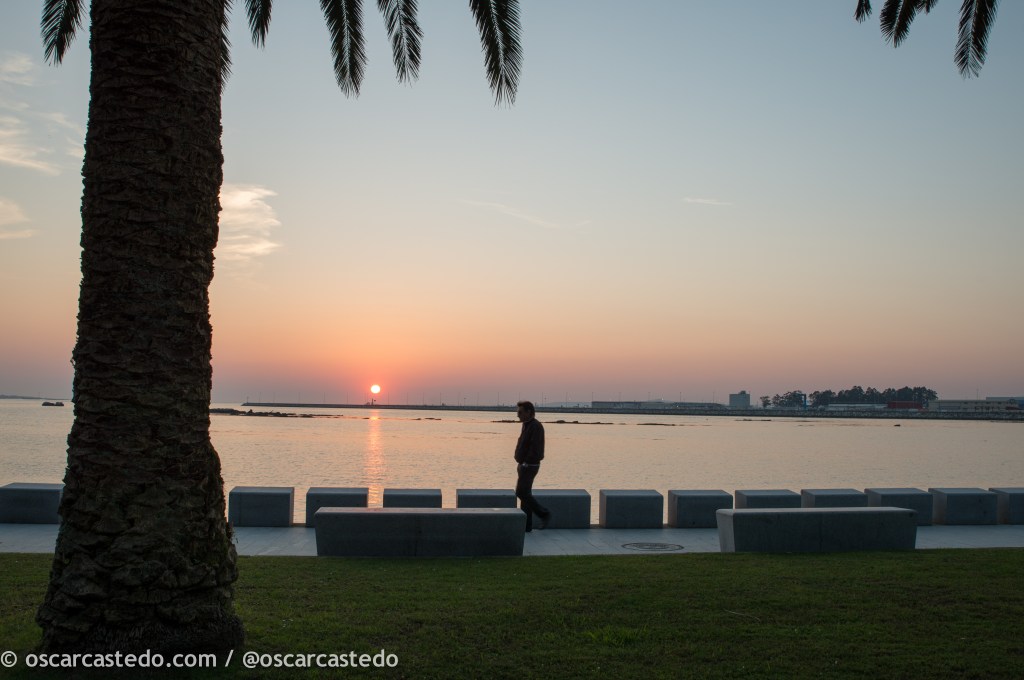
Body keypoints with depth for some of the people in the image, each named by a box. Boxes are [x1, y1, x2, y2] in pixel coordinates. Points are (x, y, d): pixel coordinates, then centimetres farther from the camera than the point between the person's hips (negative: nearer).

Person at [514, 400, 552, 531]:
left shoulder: (536, 426, -17)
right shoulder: (527, 425, 14)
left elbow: (535, 449, -23)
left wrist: (525, 461, -17)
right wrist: (521, 463, 11)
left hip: (529, 466, -10)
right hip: (525, 465, 10)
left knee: (521, 493, -11)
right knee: (525, 494, 9)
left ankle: (543, 513, 0)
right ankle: (526, 525, 11)